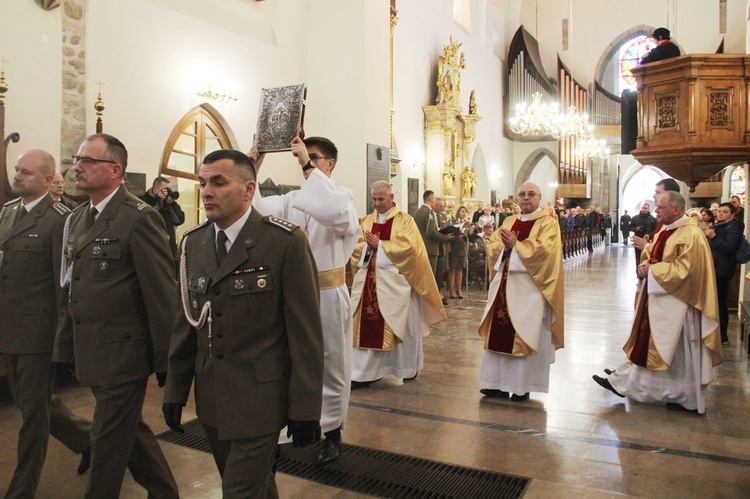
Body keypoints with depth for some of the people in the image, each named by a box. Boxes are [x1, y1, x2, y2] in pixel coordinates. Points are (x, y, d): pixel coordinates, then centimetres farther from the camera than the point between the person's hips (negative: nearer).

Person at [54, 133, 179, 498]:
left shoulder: (140, 218, -15)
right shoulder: (76, 219, 11)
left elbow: (162, 295, -16)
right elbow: (73, 292, 14)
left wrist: (165, 362, -14)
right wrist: (63, 350, 11)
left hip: (122, 355, -8)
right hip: (90, 354, 8)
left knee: (109, 441, 7)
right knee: (131, 430, 21)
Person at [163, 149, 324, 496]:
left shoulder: (285, 242, -14)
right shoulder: (192, 243, 4)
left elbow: (306, 332, -13)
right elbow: (187, 322, 9)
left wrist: (305, 408, -12)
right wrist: (175, 389, 10)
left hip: (259, 399, -5)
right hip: (210, 399, 6)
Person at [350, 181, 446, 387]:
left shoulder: (405, 221, 0)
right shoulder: (366, 221, 13)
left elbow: (407, 247, -14)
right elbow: (356, 246, 7)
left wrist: (379, 244, -14)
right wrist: (367, 246, -15)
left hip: (395, 283, -4)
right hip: (368, 281, 4)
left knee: (399, 326, 6)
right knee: (366, 326, 2)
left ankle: (407, 368, 23)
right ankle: (362, 372, 8)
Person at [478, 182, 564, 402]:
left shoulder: (548, 223, -1)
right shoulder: (509, 222, 16)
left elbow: (543, 250, -16)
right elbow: (493, 246, 8)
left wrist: (515, 245, -15)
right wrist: (505, 246, -12)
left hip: (529, 288, -5)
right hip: (504, 285, 5)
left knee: (525, 337, -1)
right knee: (498, 334, 5)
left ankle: (522, 386, 9)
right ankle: (497, 383, 14)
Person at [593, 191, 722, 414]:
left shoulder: (691, 235, -19)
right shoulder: (665, 232, 9)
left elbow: (683, 270, -25)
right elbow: (651, 254, 16)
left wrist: (652, 270, -19)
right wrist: (645, 265, -5)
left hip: (676, 305, -9)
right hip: (657, 300, 9)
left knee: (679, 352, 3)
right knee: (646, 343, 15)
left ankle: (689, 399, 19)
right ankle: (624, 382, 24)